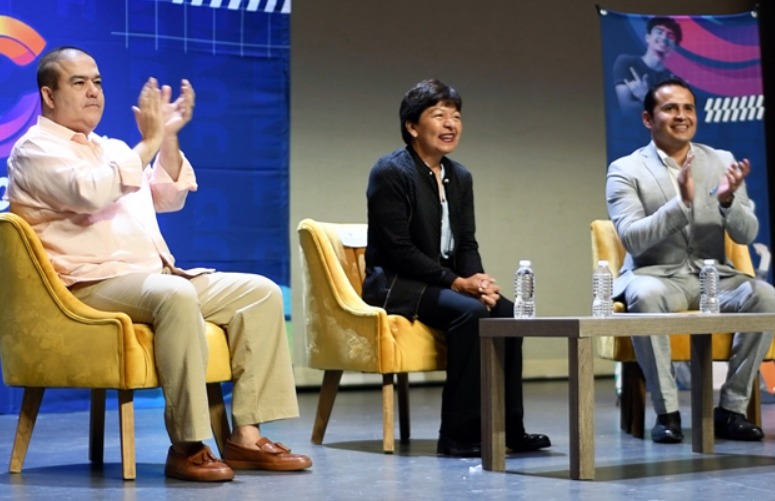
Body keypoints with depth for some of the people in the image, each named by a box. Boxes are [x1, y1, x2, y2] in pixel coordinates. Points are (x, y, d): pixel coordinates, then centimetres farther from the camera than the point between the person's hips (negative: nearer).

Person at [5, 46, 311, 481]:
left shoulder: (111, 149, 26)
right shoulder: (36, 150, -1)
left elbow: (169, 198, 22)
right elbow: (90, 193, -20)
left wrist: (168, 139, 8)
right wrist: (147, 144, -14)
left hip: (154, 276, 9)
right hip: (91, 285, -9)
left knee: (260, 292, -5)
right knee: (175, 295, -38)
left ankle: (246, 436, -11)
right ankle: (186, 447, -34)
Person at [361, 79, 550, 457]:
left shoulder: (459, 177, 12)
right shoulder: (391, 173, -12)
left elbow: (467, 245, 11)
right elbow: (398, 249, -18)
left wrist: (478, 282, -11)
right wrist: (457, 282, -21)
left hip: (446, 282, 7)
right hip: (395, 285, -7)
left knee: (506, 311, -16)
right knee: (469, 312, -30)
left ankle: (507, 427, -8)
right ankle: (458, 435, -26)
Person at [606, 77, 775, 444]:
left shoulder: (722, 162, 8)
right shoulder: (625, 170, -2)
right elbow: (631, 238, -15)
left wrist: (727, 200, -20)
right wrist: (682, 203, -27)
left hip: (713, 276, 3)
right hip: (656, 275, -3)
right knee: (645, 296, -38)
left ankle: (731, 409, -16)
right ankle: (666, 412, -26)